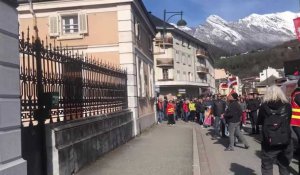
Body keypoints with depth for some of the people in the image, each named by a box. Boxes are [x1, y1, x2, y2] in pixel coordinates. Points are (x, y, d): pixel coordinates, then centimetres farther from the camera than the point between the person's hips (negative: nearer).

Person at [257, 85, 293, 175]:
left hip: (269, 142, -2)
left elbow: (259, 122, 6)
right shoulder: (287, 106, -3)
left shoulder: (264, 106, -7)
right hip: (285, 142, 2)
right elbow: (288, 121, 12)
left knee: (267, 166, 10)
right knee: (284, 166, 16)